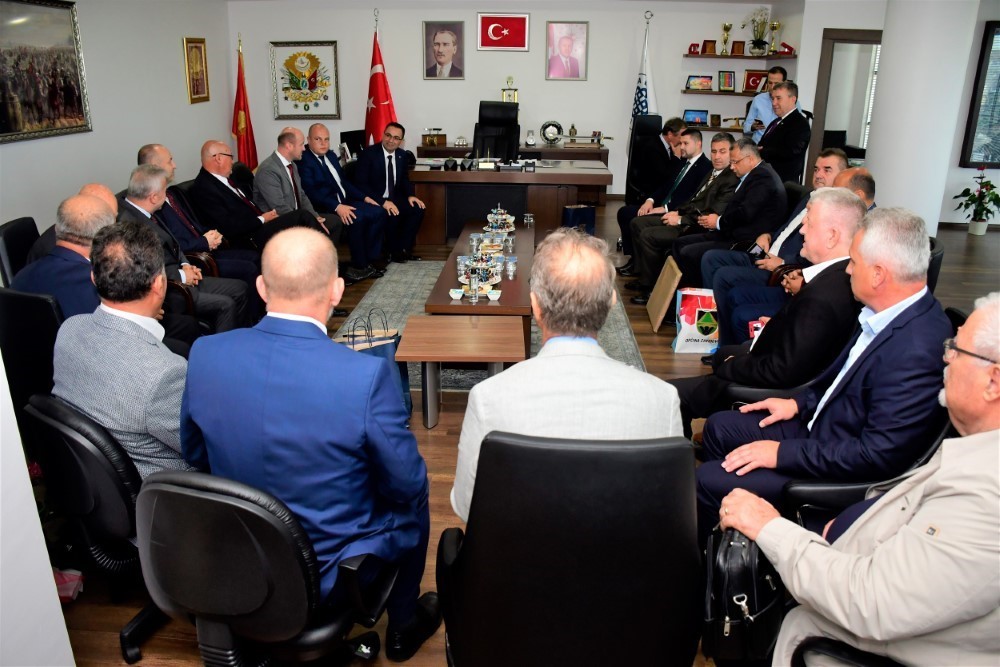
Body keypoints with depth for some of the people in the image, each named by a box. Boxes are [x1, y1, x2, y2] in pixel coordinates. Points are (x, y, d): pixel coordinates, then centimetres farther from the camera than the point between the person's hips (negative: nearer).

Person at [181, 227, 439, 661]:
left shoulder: (205, 355, -16)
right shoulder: (366, 376, -30)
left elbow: (196, 458, 1)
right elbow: (406, 486, -17)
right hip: (330, 573, -4)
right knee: (413, 500, 25)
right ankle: (403, 625, 43)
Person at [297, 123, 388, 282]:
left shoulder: (331, 155, 18)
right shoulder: (303, 161, -10)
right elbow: (311, 192, -21)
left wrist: (364, 197, 10)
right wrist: (337, 207, -31)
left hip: (344, 202, 9)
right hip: (326, 207, -9)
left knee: (379, 212, -4)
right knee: (356, 218, -33)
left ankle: (368, 259, -3)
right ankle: (359, 267, -19)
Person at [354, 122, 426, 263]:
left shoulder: (402, 155, 4)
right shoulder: (368, 154, -15)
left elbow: (404, 179, 18)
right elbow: (361, 184, -20)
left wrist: (410, 195, -4)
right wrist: (383, 201, -30)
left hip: (393, 198, 6)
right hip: (374, 200, -6)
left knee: (418, 208, -14)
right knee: (393, 215, -32)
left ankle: (403, 248, -4)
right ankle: (393, 251, -8)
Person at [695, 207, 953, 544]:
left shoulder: (916, 351, -33)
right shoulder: (895, 314, -4)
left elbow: (877, 456, -30)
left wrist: (783, 453, -24)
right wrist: (800, 402, 8)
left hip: (839, 475, -9)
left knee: (708, 479, -10)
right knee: (718, 427, 14)